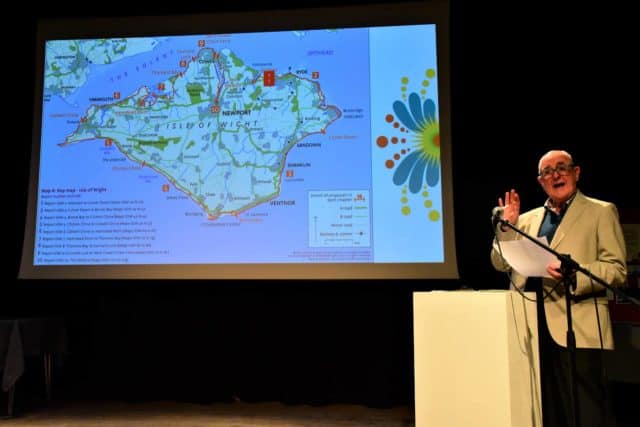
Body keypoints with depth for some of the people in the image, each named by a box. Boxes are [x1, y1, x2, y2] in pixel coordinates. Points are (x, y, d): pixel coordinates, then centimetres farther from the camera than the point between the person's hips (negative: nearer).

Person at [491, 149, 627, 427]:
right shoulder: (527, 219, 17)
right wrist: (507, 226, -3)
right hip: (531, 326, 5)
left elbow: (617, 270, -5)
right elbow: (501, 264, 10)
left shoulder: (601, 212, 4)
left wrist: (574, 274, -22)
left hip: (575, 328, -4)